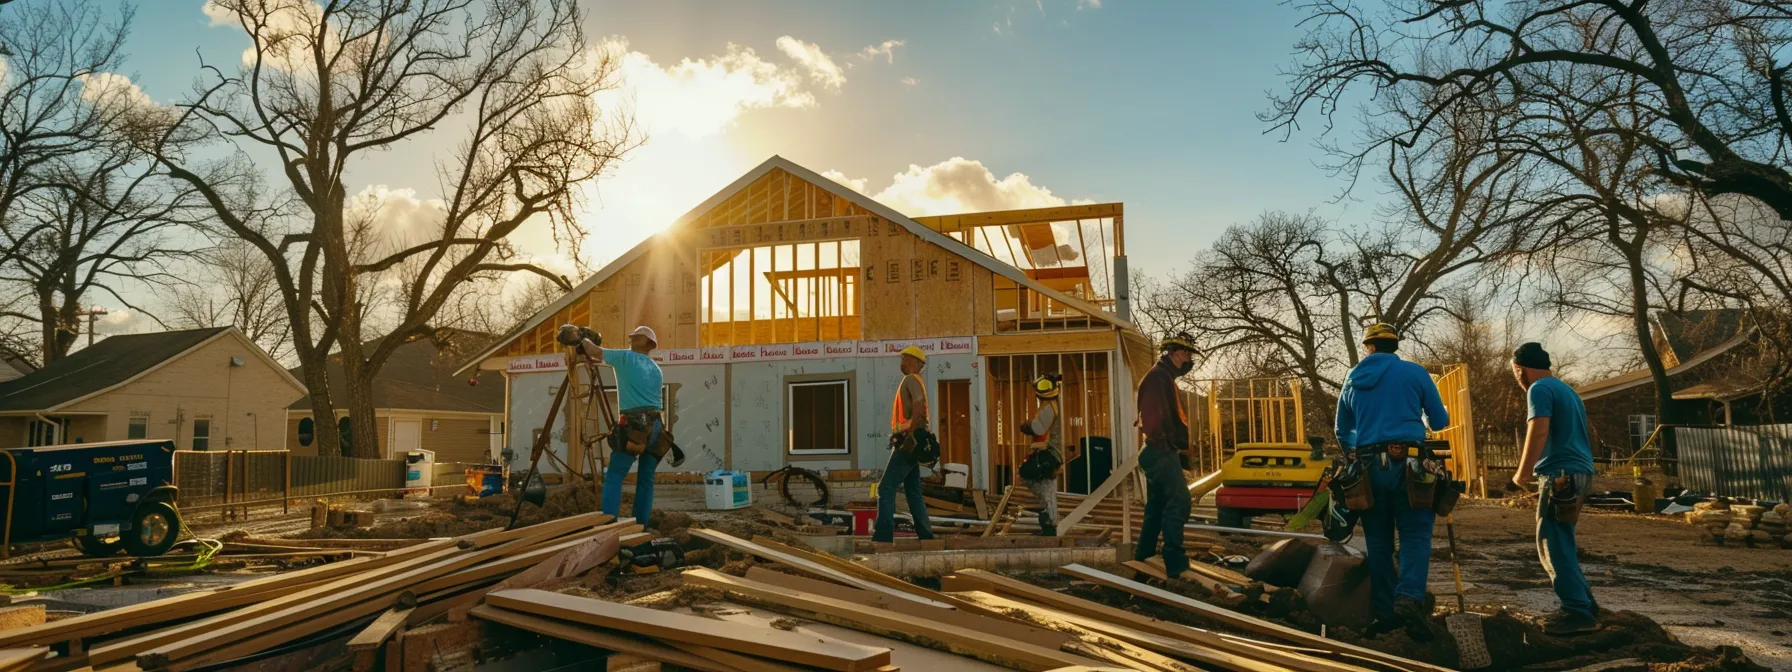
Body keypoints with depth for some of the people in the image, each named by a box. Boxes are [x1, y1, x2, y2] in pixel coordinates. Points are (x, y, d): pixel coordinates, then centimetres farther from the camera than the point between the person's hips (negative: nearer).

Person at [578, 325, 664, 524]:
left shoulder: (626, 357, 5)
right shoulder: (657, 370, 20)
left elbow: (594, 351, 8)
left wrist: (584, 341, 29)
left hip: (634, 425, -5)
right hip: (656, 426, 5)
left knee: (614, 474, -4)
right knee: (646, 478, 9)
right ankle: (640, 526, 7)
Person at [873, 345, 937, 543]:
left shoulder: (911, 379, -7)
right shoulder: (913, 381, 23)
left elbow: (919, 409, -23)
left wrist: (910, 436, -24)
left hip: (908, 442, -10)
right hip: (910, 443, 10)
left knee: (886, 488, -12)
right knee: (913, 491, 12)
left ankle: (883, 535, -15)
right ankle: (926, 536, 13)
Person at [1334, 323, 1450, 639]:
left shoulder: (1353, 379, 12)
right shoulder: (1415, 373, 3)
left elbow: (1343, 432, 21)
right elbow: (1440, 422, 8)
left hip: (1368, 467, 3)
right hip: (1408, 464, -3)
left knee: (1378, 540, 9)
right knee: (1415, 534, -1)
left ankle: (1386, 612, 9)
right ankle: (1409, 595, -23)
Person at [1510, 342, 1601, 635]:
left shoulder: (1539, 389, -8)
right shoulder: (1566, 389, 22)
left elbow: (1538, 433, -19)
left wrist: (1523, 473, -11)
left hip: (1560, 474, -10)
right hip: (1578, 471, 10)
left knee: (1553, 546, -8)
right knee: (1558, 544, 16)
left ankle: (1578, 611, -10)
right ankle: (1583, 603, 19)